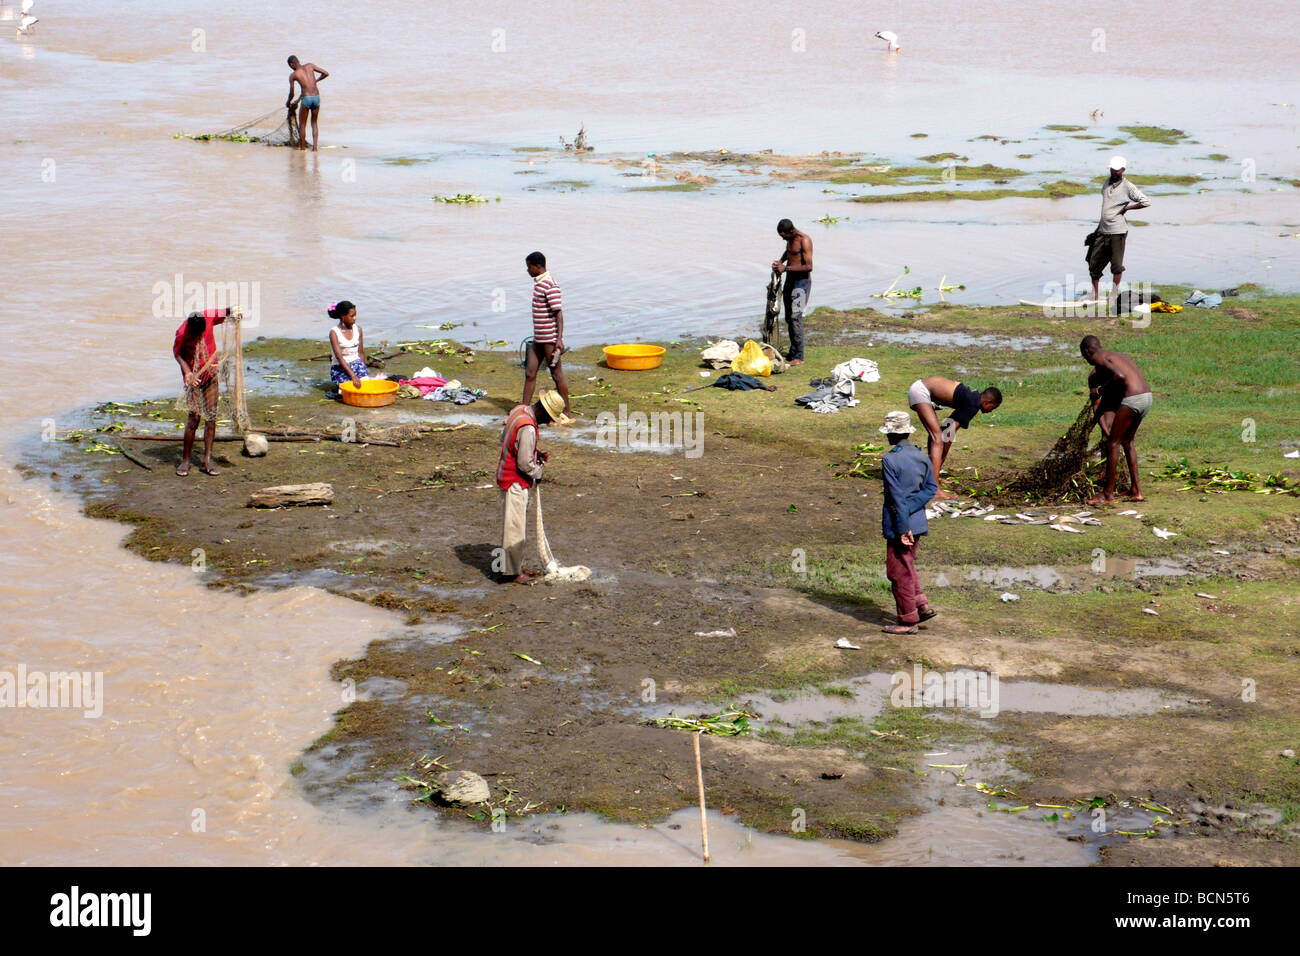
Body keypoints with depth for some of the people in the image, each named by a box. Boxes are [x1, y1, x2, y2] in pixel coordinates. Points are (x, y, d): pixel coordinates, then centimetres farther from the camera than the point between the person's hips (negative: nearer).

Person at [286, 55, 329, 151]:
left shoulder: (293, 75, 0)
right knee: (314, 123, 19)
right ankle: (314, 147, 10)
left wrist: (288, 102, 26)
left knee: (302, 125, 11)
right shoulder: (310, 66, 9)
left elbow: (292, 94, 5)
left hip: (306, 99, -4)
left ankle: (302, 148, 14)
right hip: (317, 97, 4)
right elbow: (326, 74, 14)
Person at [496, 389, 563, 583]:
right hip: (515, 482, -10)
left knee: (516, 525, 19)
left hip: (507, 476, 10)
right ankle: (513, 573, 4)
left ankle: (515, 566, 29)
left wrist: (535, 453, 11)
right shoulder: (528, 428, -26)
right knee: (515, 526, -2)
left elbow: (503, 437, 18)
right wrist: (538, 473, -3)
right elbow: (525, 463, -24)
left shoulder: (519, 411, 3)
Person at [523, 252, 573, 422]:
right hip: (538, 338, 10)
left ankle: (567, 413, 6)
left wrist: (559, 339, -25)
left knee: (557, 374, -2)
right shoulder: (538, 283, 13)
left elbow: (558, 313, -20)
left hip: (550, 338, -10)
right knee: (530, 373, 9)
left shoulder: (550, 286, -17)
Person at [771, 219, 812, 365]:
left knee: (795, 317, -13)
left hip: (802, 280, -9)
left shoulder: (804, 240, -19)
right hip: (790, 279, 9)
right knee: (789, 318, 11)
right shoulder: (790, 239, 8)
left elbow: (809, 266, -24)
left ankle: (798, 357, -12)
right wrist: (780, 261, 9)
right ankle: (793, 352, 20)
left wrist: (786, 268, -24)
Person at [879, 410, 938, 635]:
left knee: (899, 572, 3)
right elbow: (931, 487, 2)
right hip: (918, 521, 7)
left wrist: (902, 528, -16)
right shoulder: (921, 457, 5)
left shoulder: (890, 460, -17)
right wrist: (910, 509, -4)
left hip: (898, 524, -7)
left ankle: (908, 621, 9)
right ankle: (922, 606, 18)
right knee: (907, 566, 24)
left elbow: (897, 498, -18)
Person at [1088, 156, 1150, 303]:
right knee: (1093, 264, 6)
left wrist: (1126, 207, -9)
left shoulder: (1128, 187, -5)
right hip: (1103, 231, 6)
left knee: (1116, 265, -3)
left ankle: (1115, 293, 8)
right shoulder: (1106, 184, 15)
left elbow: (1146, 202, -9)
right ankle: (1094, 295, 16)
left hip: (1118, 231, -6)